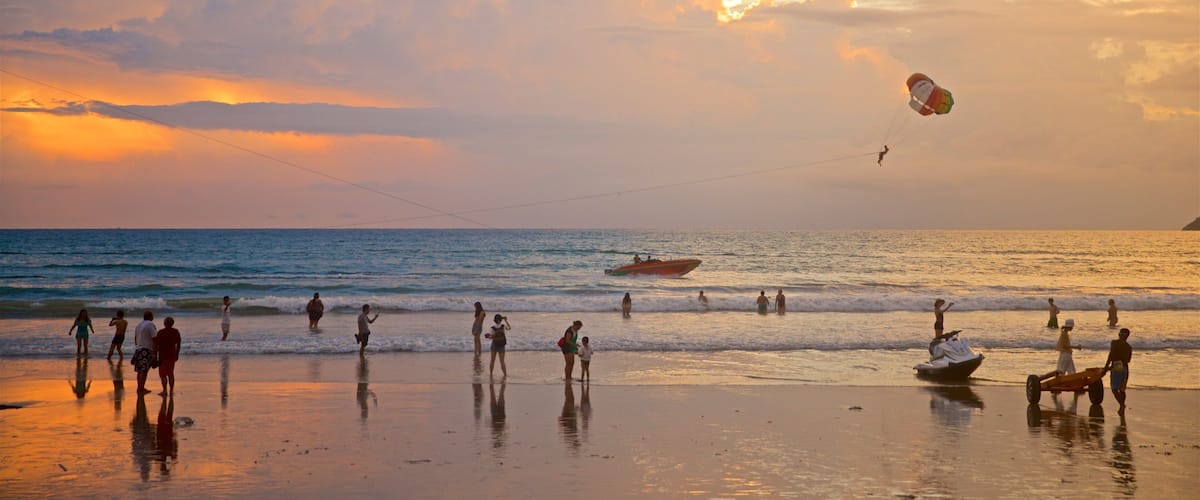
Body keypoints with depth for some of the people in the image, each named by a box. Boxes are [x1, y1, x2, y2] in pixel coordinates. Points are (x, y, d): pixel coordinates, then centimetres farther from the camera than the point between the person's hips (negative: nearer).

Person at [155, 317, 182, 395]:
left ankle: (165, 390, -3)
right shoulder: (176, 332, 1)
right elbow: (178, 344, 6)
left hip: (163, 355, -4)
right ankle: (171, 391, 13)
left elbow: (156, 345, -12)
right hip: (172, 355, 5)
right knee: (171, 373, 14)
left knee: (163, 374, 2)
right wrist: (177, 354, 16)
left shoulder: (161, 332, -12)